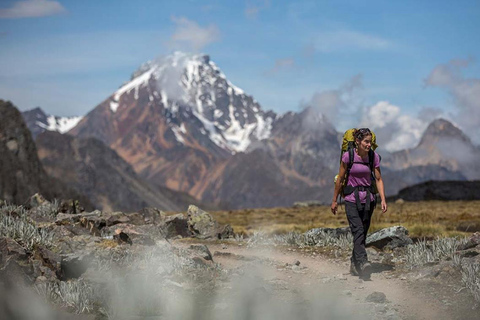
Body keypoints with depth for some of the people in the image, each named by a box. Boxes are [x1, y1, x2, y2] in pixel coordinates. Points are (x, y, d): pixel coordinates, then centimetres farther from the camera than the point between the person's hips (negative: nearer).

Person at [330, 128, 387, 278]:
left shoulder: (374, 157, 0)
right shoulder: (348, 156, -8)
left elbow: (378, 179, 5)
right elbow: (340, 179, 0)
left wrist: (383, 199, -7)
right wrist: (334, 200, 6)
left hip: (368, 199, 4)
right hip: (352, 198, -4)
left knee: (363, 233, 7)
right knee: (358, 230, -20)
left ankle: (354, 265, 20)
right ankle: (363, 263, -34)